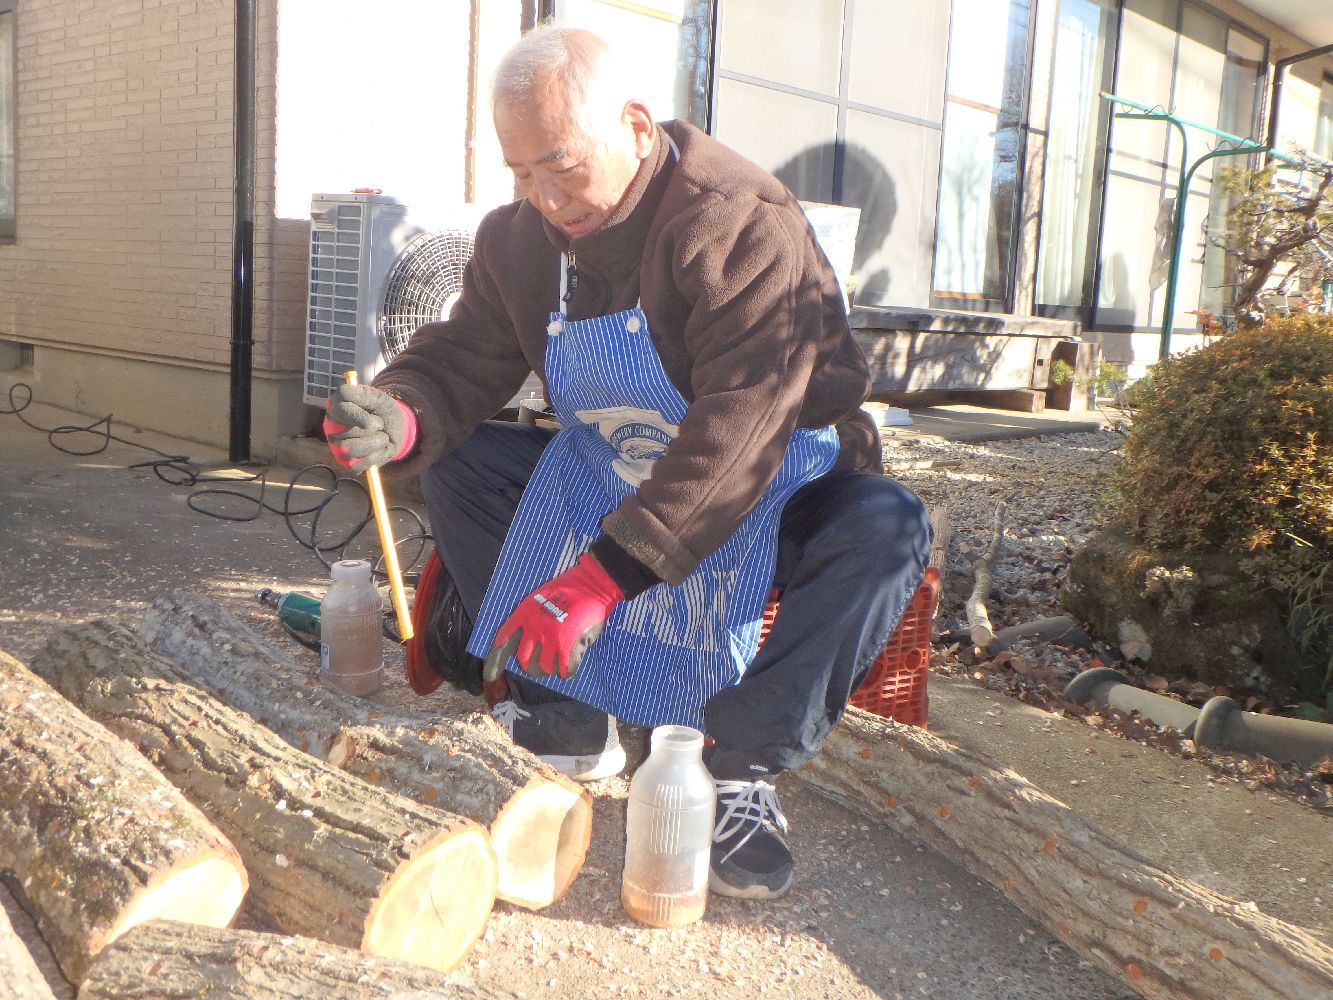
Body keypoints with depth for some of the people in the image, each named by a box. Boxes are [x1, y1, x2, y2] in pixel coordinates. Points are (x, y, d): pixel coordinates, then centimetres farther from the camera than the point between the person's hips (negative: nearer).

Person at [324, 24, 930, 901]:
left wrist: (605, 572, -41)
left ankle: (744, 770, -19)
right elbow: (463, 359, -2)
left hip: (778, 492, -5)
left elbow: (738, 429, -35)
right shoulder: (521, 239, -4)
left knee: (885, 530, -34)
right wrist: (400, 417, -28)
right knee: (460, 460, -10)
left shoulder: (745, 226, -26)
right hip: (608, 480, 6)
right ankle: (569, 723, -5)